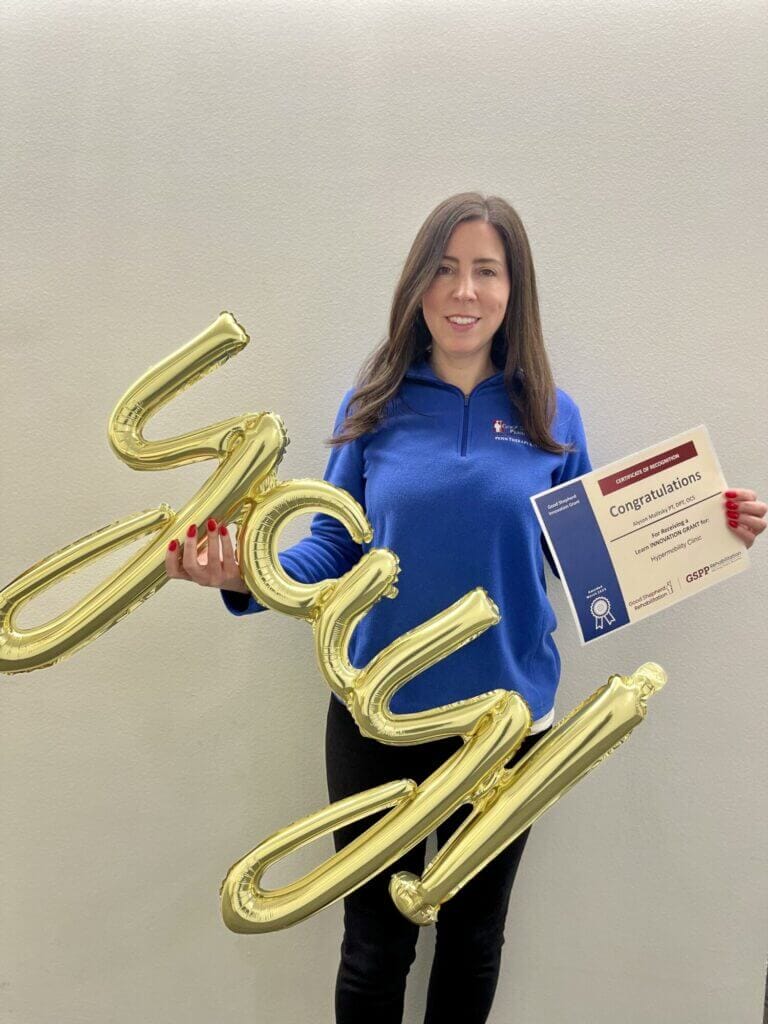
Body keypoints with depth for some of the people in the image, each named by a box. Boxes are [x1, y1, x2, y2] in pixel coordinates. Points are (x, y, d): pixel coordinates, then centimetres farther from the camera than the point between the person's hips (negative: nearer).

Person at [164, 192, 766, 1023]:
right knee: (374, 945, 17)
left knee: (473, 938, 22)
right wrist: (244, 577, -22)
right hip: (377, 717, -1)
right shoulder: (374, 407, -5)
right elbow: (335, 548, -4)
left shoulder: (551, 417, -2)